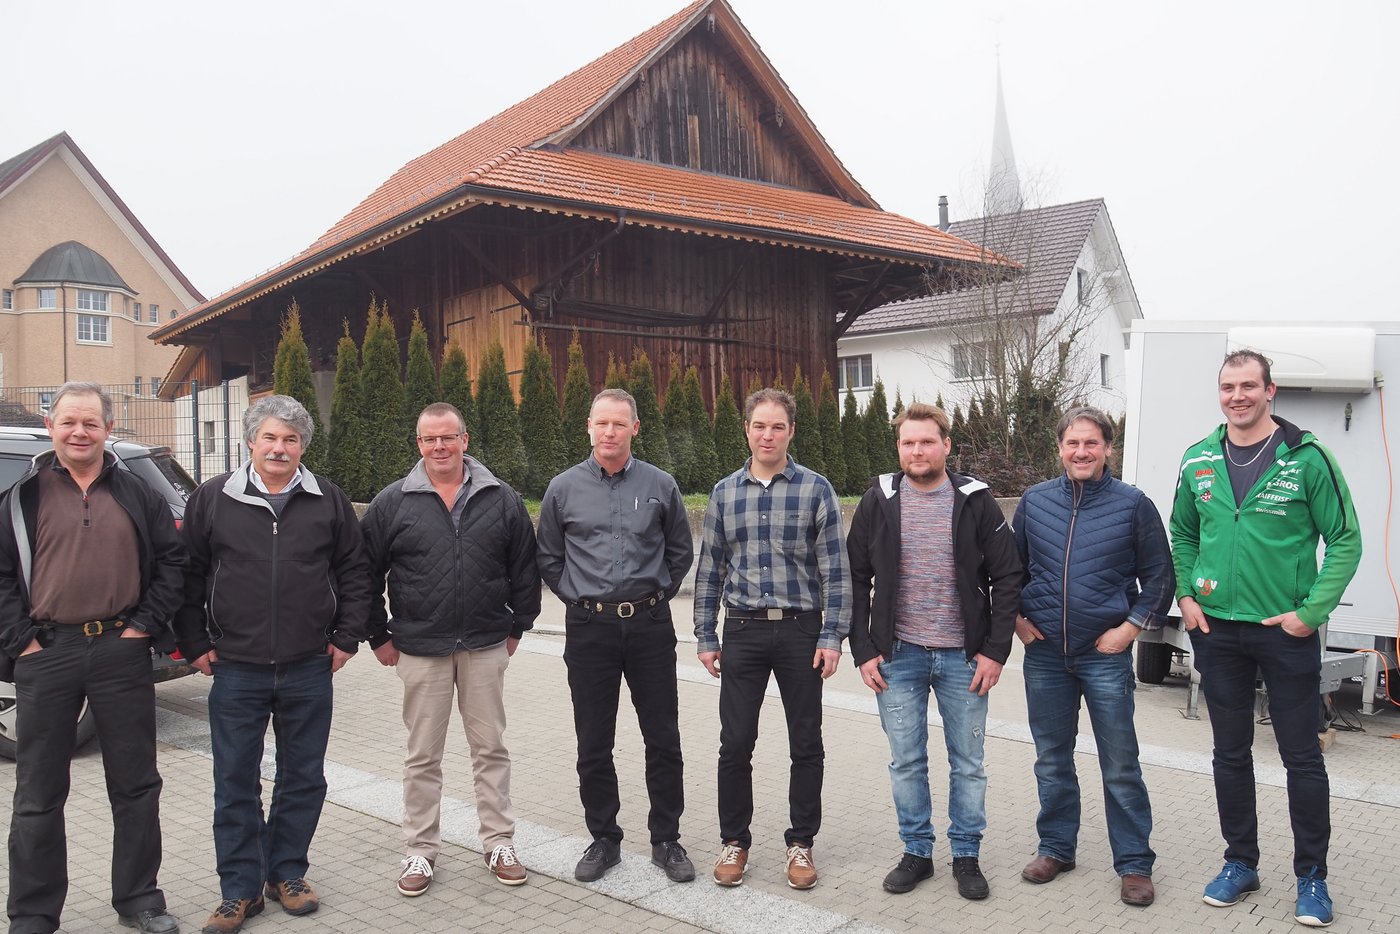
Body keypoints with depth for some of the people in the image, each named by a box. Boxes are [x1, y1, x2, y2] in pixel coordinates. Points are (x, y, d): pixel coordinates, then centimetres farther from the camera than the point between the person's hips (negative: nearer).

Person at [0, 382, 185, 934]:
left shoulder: (137, 495, 6)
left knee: (136, 785, 9)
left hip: (121, 651, 1)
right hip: (46, 655, -1)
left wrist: (147, 624, -2)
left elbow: (172, 563, 7)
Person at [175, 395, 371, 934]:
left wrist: (347, 637, 2)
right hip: (236, 671, -1)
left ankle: (287, 874, 28)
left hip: (309, 670, 1)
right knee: (235, 783, 6)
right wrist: (195, 644, 1)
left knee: (303, 779, 11)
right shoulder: (212, 500, 2)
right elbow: (188, 576, 5)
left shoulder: (328, 501, 4)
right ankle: (240, 889, 20)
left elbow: (354, 572, 7)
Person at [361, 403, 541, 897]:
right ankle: (421, 850, 22)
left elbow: (524, 569, 7)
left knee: (491, 747, 10)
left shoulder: (501, 500, 2)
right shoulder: (393, 503, 0)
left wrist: (517, 627, 5)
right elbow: (366, 574, 4)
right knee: (423, 755, 9)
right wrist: (379, 637, 3)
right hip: (420, 648, 0)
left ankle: (498, 841, 23)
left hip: (486, 647, 1)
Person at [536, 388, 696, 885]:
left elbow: (680, 552, 13)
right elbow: (548, 559, 12)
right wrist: (579, 598, 5)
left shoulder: (660, 485, 2)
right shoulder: (564, 488, 2)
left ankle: (666, 839, 21)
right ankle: (603, 839, 24)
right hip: (589, 628, 0)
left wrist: (655, 594, 7)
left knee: (663, 739, 6)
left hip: (650, 625, 0)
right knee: (594, 745, 8)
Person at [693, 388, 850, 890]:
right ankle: (734, 840, 23)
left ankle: (801, 842, 24)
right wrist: (705, 637, 6)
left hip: (801, 630, -1)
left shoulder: (816, 489, -1)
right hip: (742, 631, 2)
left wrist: (832, 636, -9)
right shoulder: (724, 492, 7)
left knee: (806, 744, 8)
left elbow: (835, 568, -3)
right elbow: (710, 569, 9)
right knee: (735, 742, 5)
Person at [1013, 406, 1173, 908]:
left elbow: (1159, 576, 1)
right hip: (1043, 653, 3)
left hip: (1105, 654, -3)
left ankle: (1134, 863, 19)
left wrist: (1132, 626, -7)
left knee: (1120, 766, 4)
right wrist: (1016, 617, 4)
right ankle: (1056, 848, 30)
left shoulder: (1133, 504, -5)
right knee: (1052, 759, 15)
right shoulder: (1034, 501, 3)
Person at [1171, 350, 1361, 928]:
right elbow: (1183, 534, 15)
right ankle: (1240, 863, 28)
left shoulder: (1306, 458, -8)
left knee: (1301, 755, 6)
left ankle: (1311, 876, 23)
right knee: (1230, 752, 13)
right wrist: (1186, 595, 3)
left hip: (1286, 631, -3)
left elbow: (1345, 539, -6)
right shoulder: (1198, 461, 4)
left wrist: (1312, 611, -13)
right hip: (1216, 628, 3)